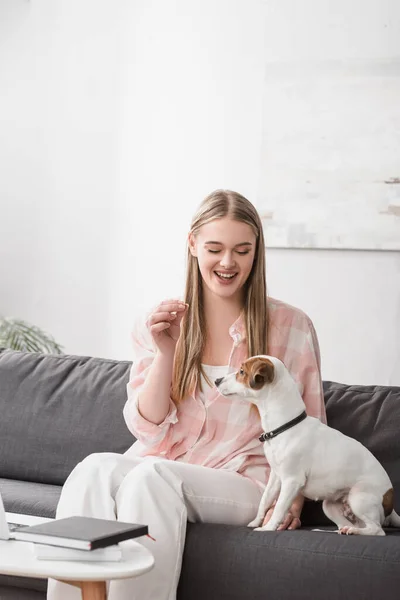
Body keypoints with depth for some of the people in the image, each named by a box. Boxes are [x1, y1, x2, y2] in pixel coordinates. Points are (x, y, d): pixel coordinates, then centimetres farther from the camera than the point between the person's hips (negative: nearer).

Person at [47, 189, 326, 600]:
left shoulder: (291, 327, 4)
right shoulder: (158, 324, 10)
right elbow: (148, 429, 4)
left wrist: (292, 498, -8)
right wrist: (166, 352, -10)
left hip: (242, 483, -2)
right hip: (161, 464, 3)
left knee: (151, 476, -33)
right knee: (96, 468, -31)